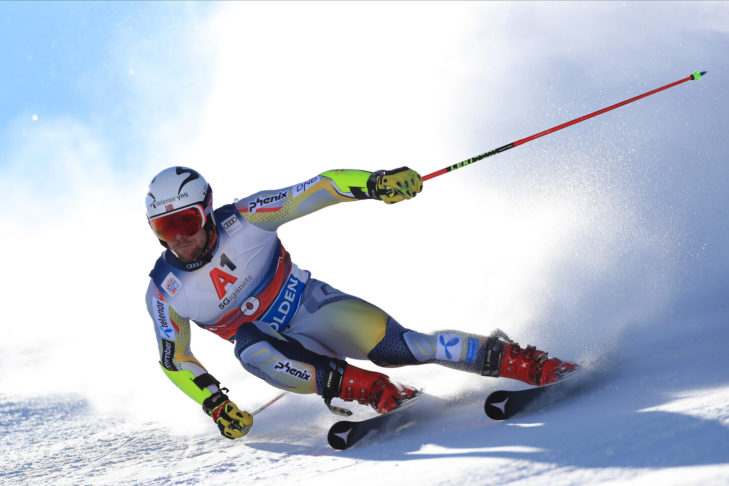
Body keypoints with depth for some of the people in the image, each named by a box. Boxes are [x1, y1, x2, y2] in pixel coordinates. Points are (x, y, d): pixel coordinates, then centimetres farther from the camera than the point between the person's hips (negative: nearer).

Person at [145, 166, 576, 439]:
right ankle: (372, 390, -29)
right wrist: (215, 404, -13)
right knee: (252, 353, -35)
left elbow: (316, 190, -19)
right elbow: (175, 359, -1)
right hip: (270, 341, 1)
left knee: (391, 346, -27)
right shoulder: (164, 292, -12)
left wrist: (374, 183, -35)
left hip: (312, 307, -1)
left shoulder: (244, 219, -18)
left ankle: (516, 361, -18)